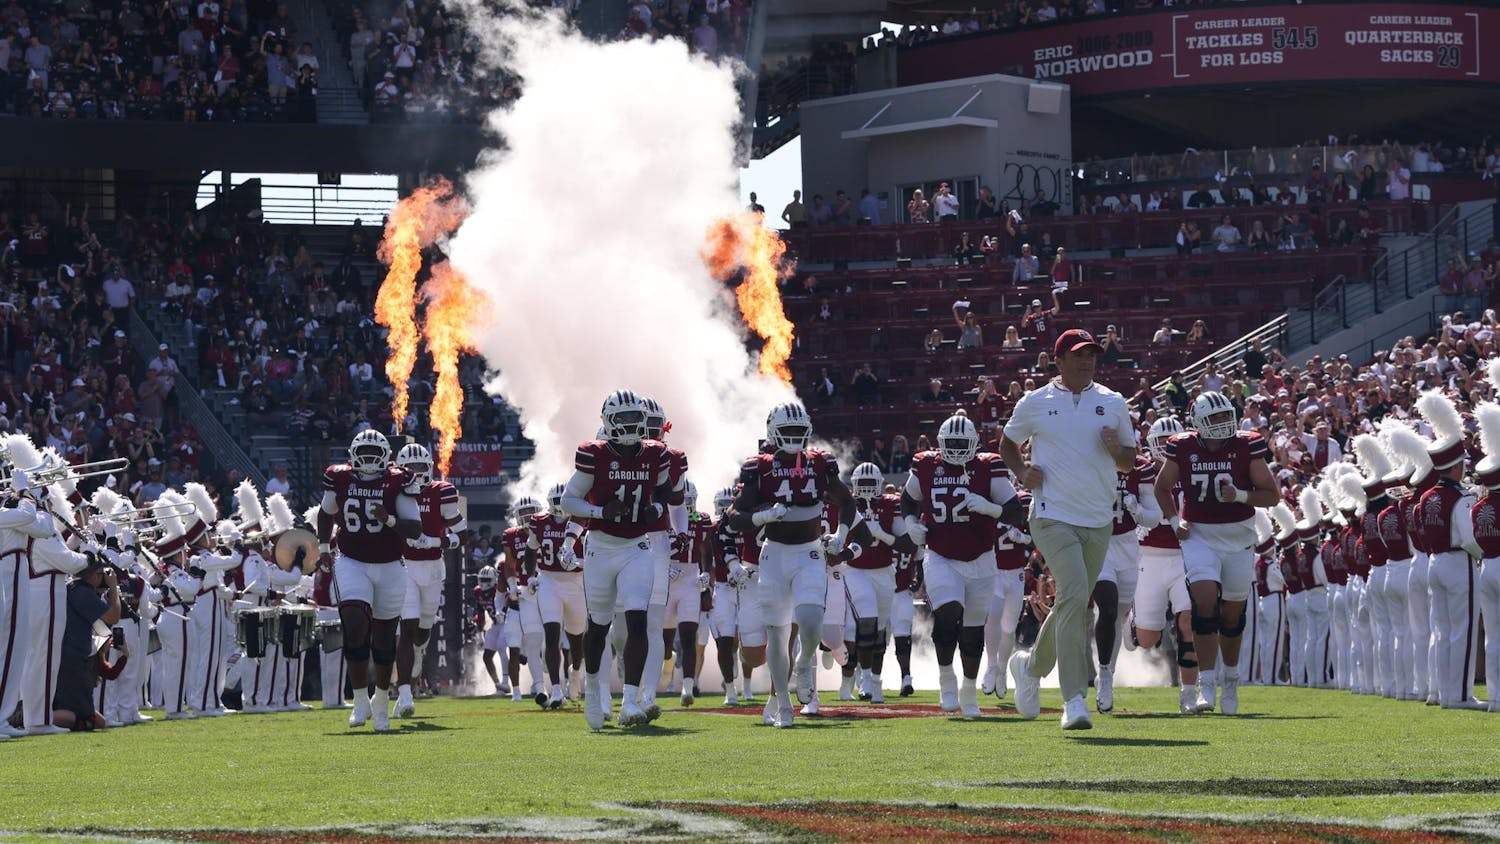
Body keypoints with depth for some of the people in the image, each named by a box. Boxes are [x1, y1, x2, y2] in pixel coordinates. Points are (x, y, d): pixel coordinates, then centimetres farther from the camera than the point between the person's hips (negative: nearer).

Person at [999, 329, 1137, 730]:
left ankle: (1032, 665, 40)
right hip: (1054, 515, -4)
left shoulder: (1113, 403, 9)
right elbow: (1007, 443, 18)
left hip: (1098, 520, 4)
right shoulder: (1035, 403, 3)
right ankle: (1074, 699, -20)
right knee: (1075, 596, -20)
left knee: (1073, 603, 13)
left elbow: (1130, 462, 16)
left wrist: (1116, 449, -7)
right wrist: (1022, 471, -2)